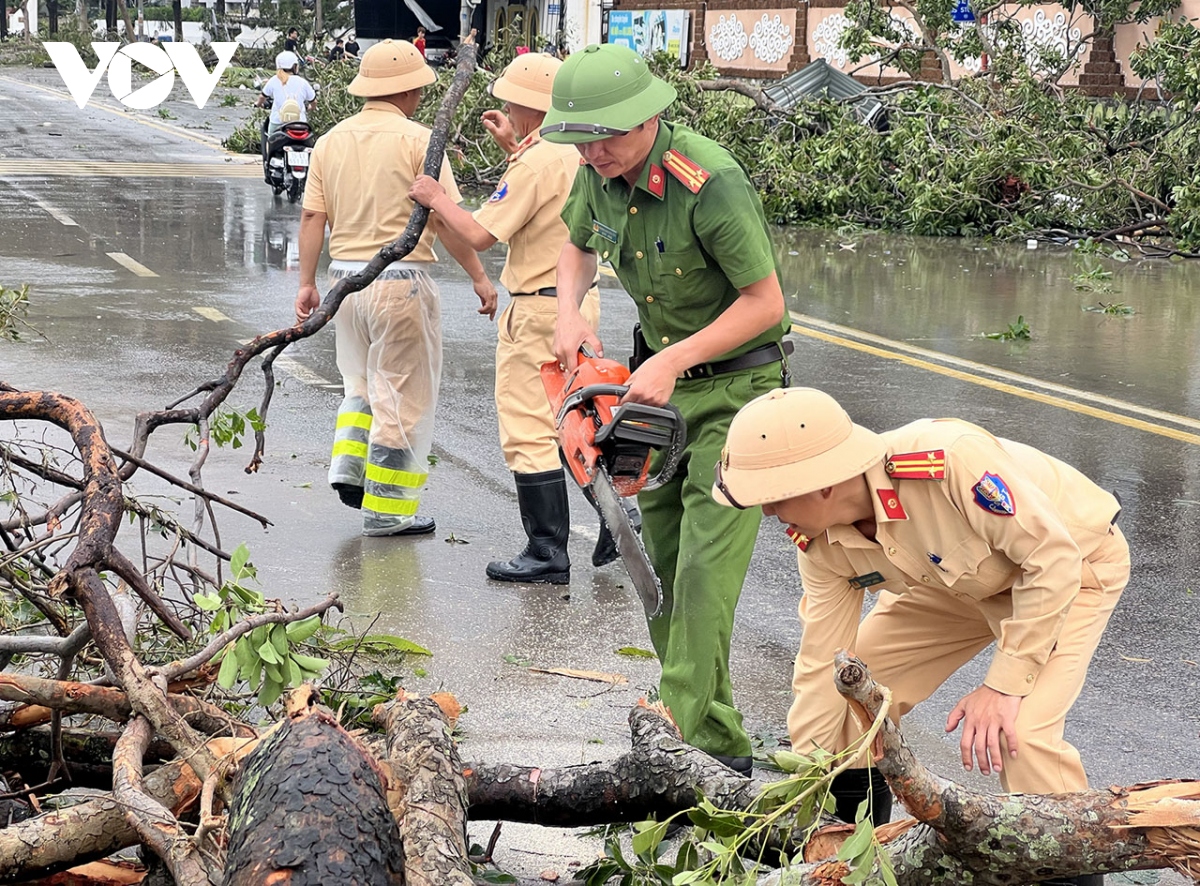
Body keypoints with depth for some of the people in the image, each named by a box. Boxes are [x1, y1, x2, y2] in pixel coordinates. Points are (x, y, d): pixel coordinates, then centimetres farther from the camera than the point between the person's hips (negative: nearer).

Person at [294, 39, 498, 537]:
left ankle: (349, 468, 7)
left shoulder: (332, 140, 7)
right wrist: (478, 277, -4)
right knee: (403, 394, 3)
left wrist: (307, 283, 10)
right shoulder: (417, 140, -10)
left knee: (362, 382, 24)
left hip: (345, 275, 6)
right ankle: (386, 507, 6)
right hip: (401, 281, -6)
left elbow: (313, 216, 6)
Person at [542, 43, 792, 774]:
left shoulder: (710, 183, -27)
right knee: (663, 567, 9)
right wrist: (569, 313, -3)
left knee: (704, 575, -14)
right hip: (663, 382, 8)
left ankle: (700, 748, -12)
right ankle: (712, 735, 19)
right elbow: (578, 248, 17)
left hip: (735, 390, -8)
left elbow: (765, 302, -22)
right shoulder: (601, 174, -4)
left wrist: (671, 363, -24)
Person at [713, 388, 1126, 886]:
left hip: (1075, 563, -6)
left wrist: (1003, 685, -30)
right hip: (965, 579, 7)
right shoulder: (824, 546, -18)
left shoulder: (950, 461, -41)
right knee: (849, 695, -1)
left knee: (1022, 734, -26)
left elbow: (1053, 556, -32)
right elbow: (822, 663, -10)